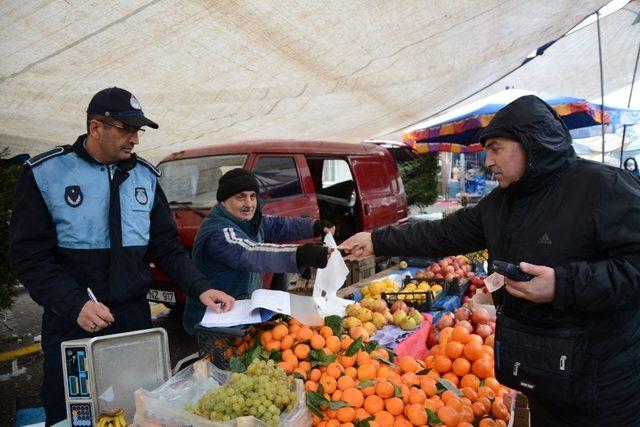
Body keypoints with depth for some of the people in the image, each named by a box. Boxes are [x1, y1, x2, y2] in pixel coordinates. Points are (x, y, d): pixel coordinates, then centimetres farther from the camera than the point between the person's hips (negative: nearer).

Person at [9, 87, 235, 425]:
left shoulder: (145, 176, 4)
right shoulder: (45, 173, -7)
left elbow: (166, 245, 5)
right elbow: (28, 254, -9)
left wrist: (200, 288, -7)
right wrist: (75, 305, -20)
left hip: (135, 316, 3)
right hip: (72, 321, -3)